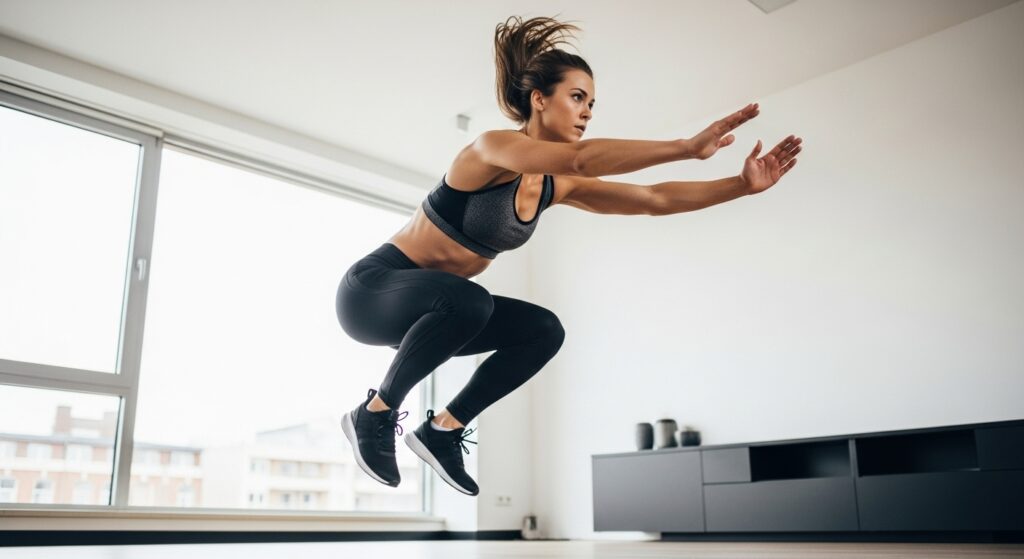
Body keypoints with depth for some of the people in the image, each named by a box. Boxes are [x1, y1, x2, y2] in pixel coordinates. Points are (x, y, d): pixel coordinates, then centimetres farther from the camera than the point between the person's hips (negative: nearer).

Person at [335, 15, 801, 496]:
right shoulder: (493, 148, -21)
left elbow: (654, 200, -3)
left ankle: (443, 429, 5)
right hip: (373, 289, -8)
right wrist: (688, 147, -44)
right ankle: (375, 413, -14)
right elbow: (582, 158, -41)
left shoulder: (556, 186, 1)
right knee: (468, 300, -37)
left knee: (544, 331, -4)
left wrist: (743, 184, -11)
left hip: (436, 304, 8)